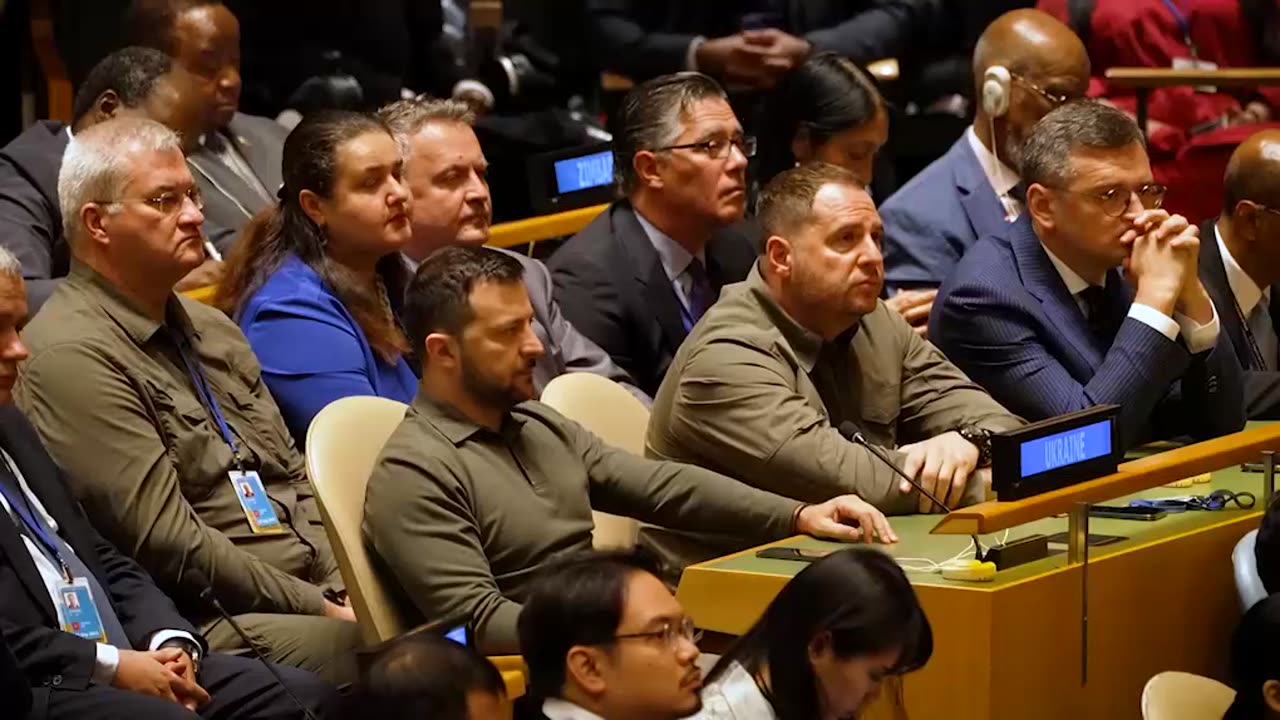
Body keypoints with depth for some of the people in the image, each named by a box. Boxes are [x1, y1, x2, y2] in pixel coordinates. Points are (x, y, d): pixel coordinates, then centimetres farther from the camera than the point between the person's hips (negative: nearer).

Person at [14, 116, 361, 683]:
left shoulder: (212, 329, 21)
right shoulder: (71, 357, -8)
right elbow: (167, 542, -13)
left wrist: (346, 595, 2)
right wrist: (317, 610, -11)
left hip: (319, 598, 8)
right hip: (212, 626, -8)